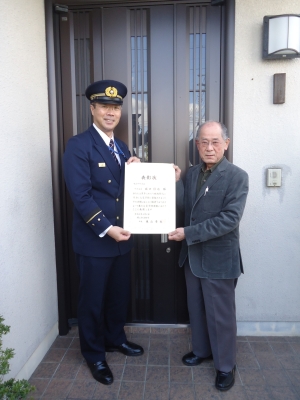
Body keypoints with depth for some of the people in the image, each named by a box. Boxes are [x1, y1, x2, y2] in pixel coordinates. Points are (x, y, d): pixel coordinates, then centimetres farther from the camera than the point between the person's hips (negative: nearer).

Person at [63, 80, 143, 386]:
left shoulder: (121, 147, 11)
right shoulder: (78, 145, -12)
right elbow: (80, 195, -18)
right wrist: (106, 229, -22)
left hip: (121, 237, 7)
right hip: (93, 240, -7)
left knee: (120, 294, 20)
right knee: (93, 300, 11)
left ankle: (115, 338, 44)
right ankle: (94, 354, 32)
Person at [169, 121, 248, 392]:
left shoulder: (237, 176, -14)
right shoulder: (192, 173, 5)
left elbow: (230, 219, -22)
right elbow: (184, 207, 0)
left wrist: (188, 233, -23)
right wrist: (176, 181, -13)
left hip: (219, 258, -6)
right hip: (192, 255, 6)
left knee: (221, 315, 11)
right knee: (196, 308, 21)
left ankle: (225, 365, 32)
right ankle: (202, 350, 44)